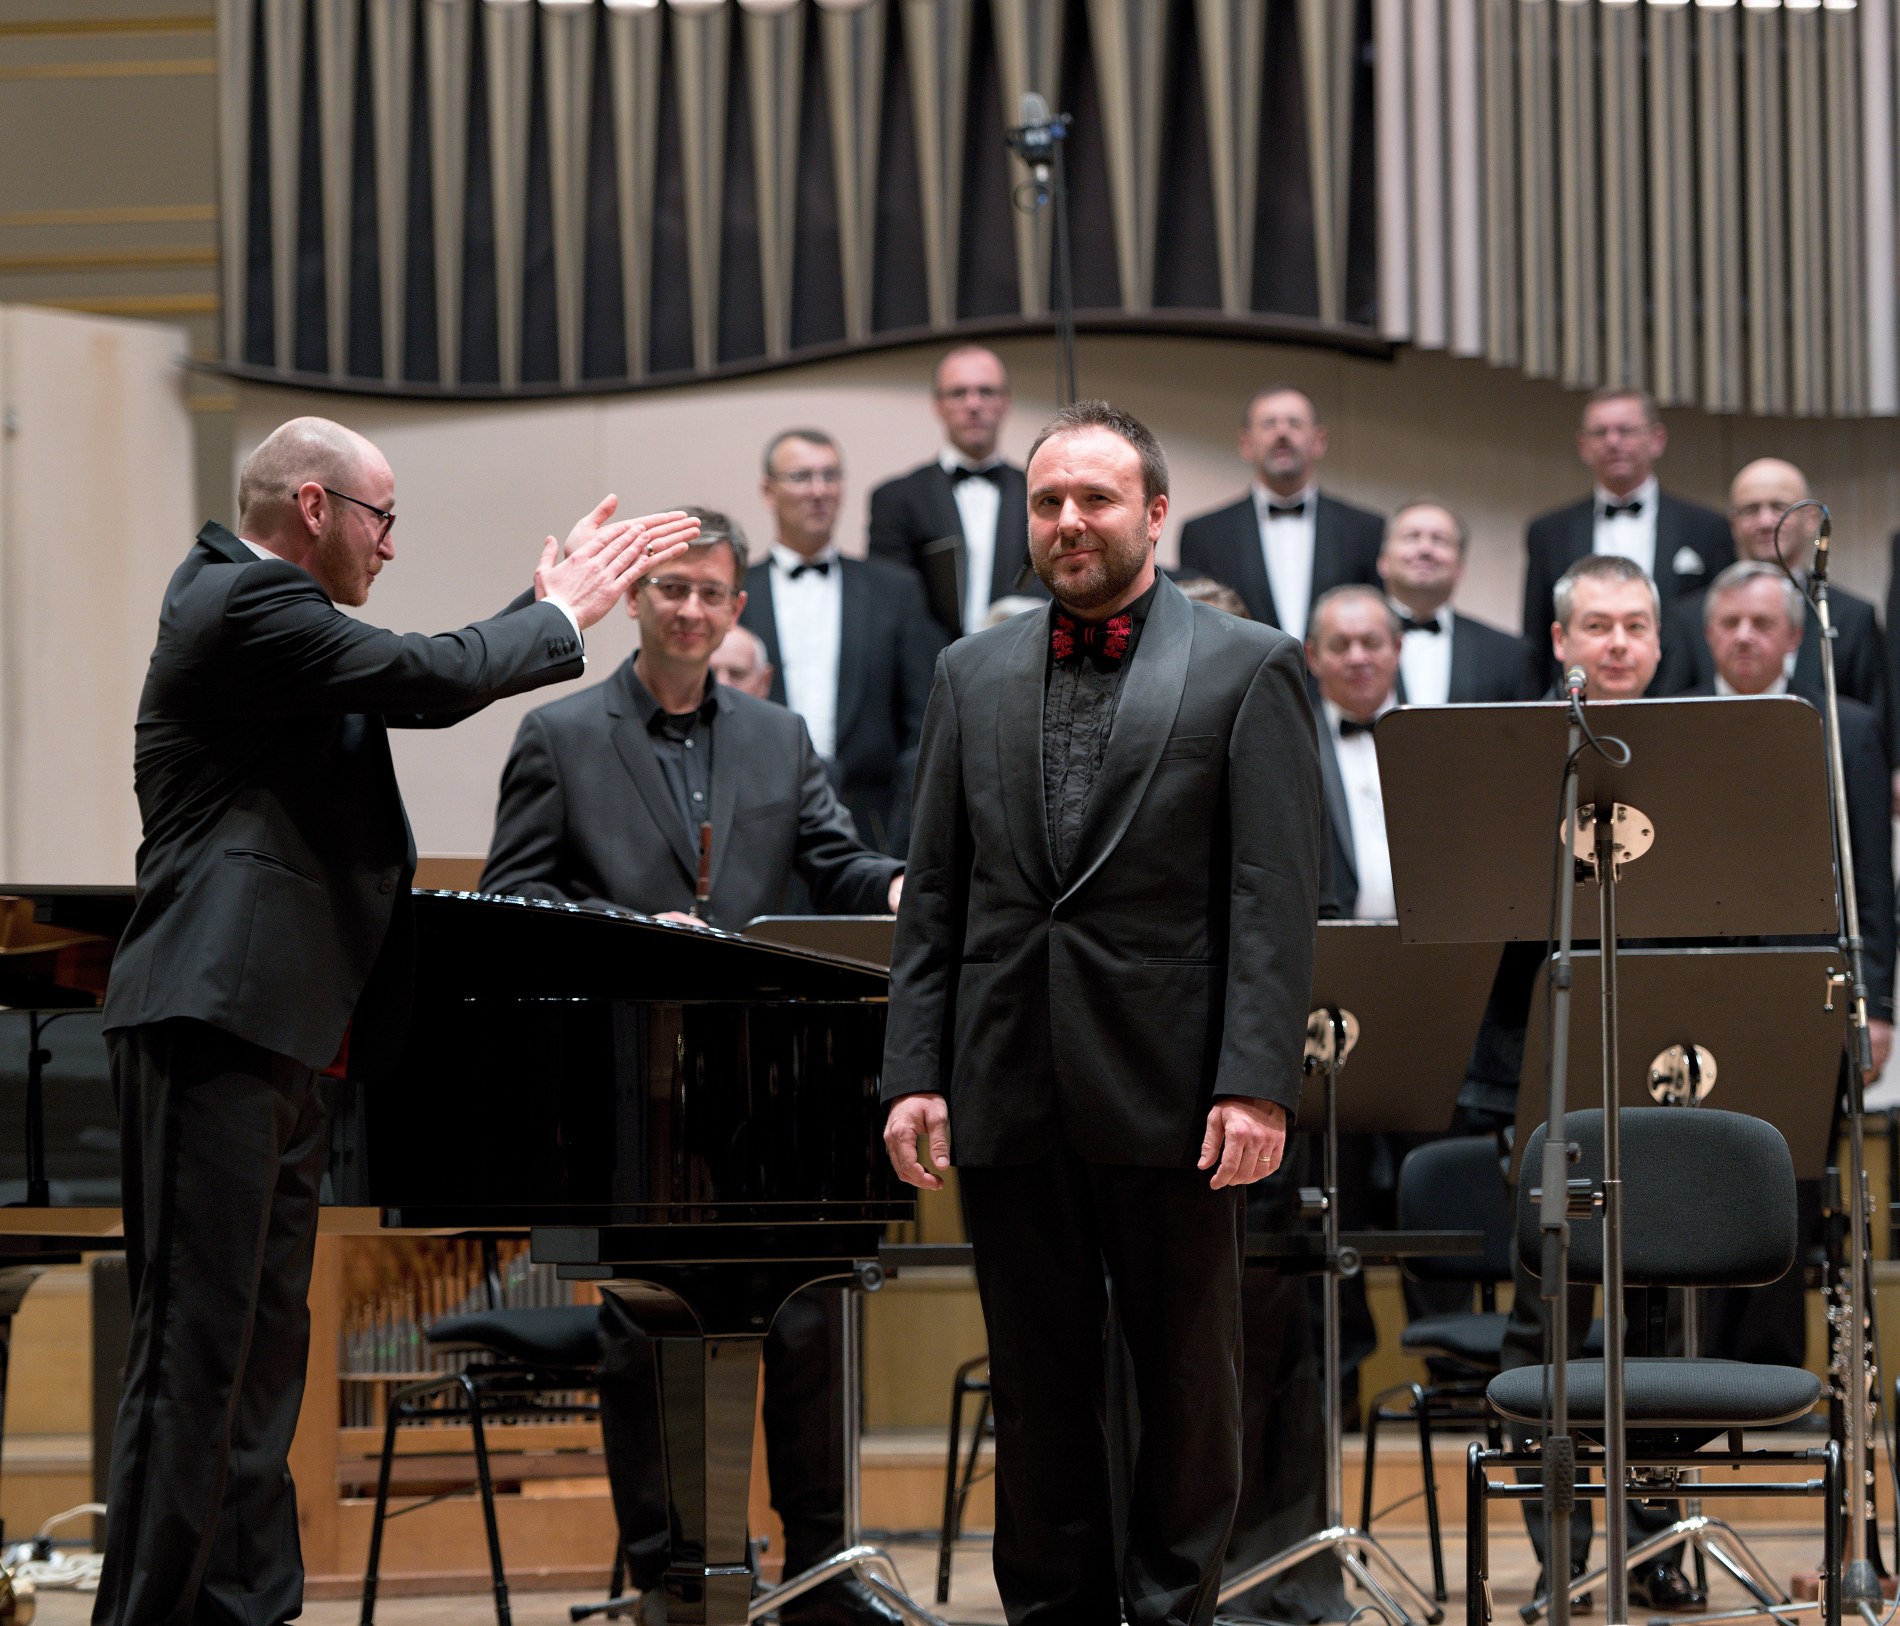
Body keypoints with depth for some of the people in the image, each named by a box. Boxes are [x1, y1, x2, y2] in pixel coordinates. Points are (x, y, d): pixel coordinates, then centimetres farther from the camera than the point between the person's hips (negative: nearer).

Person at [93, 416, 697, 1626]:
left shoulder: (256, 603, 21)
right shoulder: (246, 605, -10)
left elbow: (420, 680, 28)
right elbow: (427, 681, -15)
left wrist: (554, 601, 26)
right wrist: (562, 615, 0)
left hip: (273, 1031, 11)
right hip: (218, 1023, -11)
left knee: (262, 1344, 11)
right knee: (199, 1340, -11)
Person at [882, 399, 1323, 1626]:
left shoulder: (1248, 669, 0)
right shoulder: (974, 675, 13)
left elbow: (1277, 902, -6)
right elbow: (934, 897, 11)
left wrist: (1257, 1085, -14)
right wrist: (916, 1073, 2)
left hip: (1168, 1094, -3)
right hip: (1013, 1095, 4)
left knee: (1186, 1377, 5)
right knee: (1037, 1385, 9)